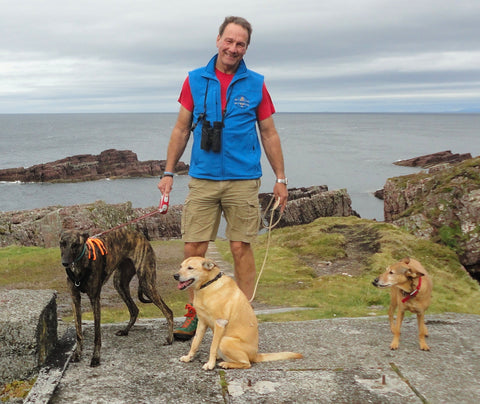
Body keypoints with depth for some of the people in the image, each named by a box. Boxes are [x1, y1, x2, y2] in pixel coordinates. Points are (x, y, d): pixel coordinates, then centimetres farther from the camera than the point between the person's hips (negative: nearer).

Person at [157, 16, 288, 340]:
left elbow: (269, 134, 8)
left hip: (243, 182, -1)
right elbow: (181, 130, 10)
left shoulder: (255, 85, 4)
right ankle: (195, 313, 18)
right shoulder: (195, 80, 6)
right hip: (202, 180, 1)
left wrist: (281, 179, 5)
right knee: (194, 249, 1)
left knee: (241, 248, 4)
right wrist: (168, 172, 6)